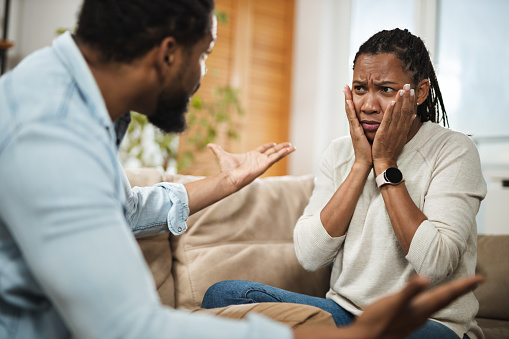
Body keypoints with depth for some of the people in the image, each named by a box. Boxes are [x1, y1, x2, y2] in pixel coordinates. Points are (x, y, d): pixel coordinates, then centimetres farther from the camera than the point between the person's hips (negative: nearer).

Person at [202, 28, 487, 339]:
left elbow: (434, 266, -21)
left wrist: (385, 165, -15)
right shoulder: (340, 151, 6)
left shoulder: (454, 151, -7)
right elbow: (310, 256, -6)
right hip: (345, 311, 4)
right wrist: (361, 164, -9)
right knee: (222, 294, -17)